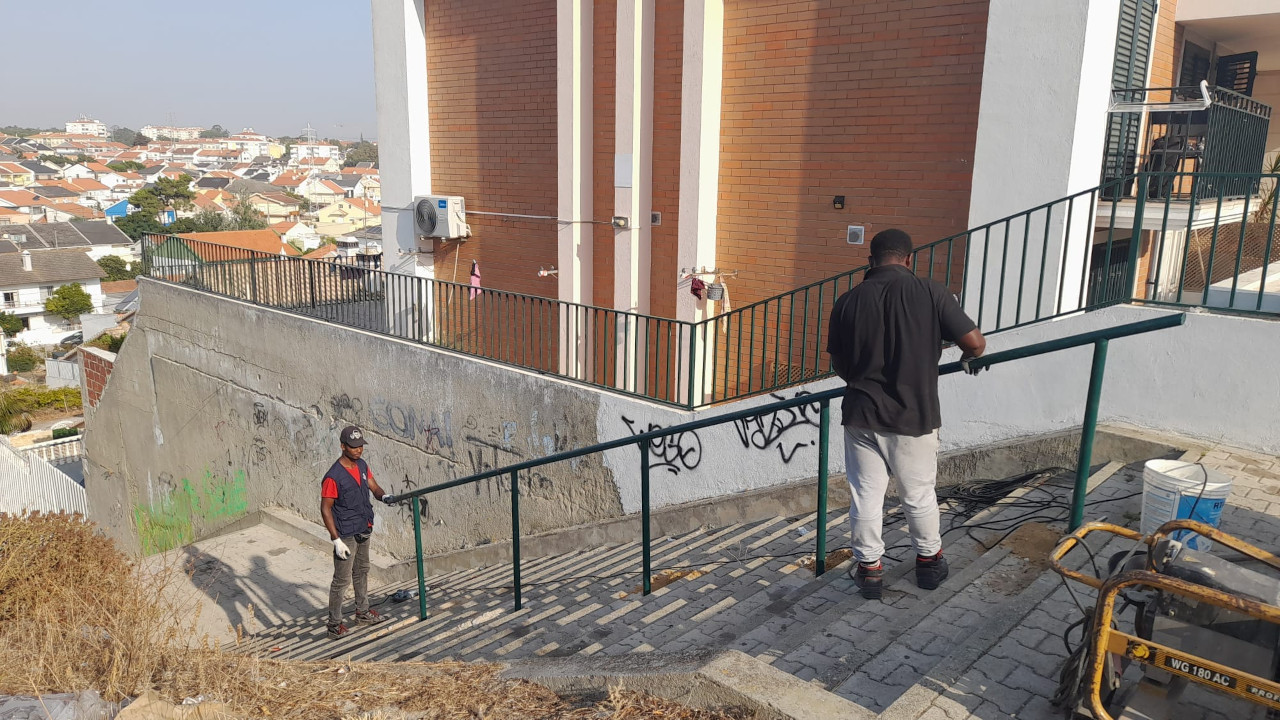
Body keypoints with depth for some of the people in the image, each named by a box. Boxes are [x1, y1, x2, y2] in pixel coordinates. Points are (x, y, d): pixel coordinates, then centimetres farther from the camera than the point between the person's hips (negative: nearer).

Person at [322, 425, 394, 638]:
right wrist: (336, 540, -22)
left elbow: (374, 487, 2)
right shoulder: (333, 477, -22)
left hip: (363, 531, 8)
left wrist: (384, 496, -23)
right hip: (346, 536, -8)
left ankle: (363, 612, 36)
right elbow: (325, 509, -19)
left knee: (361, 572, 21)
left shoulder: (362, 465, 2)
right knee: (342, 579, 0)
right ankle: (334, 624, 12)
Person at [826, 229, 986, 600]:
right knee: (919, 495, 16)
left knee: (866, 495, 12)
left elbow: (838, 364, 6)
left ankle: (869, 567, 22)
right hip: (914, 415, -1)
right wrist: (968, 356, 15)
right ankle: (929, 561, 34)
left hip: (861, 415, 1)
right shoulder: (931, 292, -9)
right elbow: (975, 343, -9)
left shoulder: (848, 301, -3)